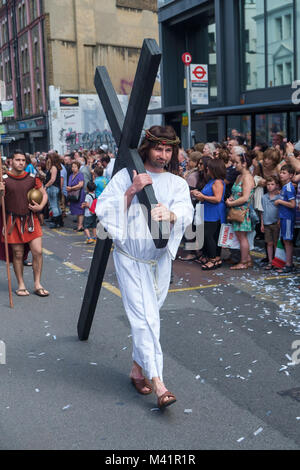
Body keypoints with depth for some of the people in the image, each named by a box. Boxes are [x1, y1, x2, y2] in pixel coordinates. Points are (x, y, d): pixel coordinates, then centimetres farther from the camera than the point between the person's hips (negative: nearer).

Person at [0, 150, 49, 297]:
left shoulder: (32, 178, 3)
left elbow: (44, 194, 14)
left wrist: (40, 206, -4)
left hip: (31, 219, 2)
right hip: (13, 221, -2)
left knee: (38, 252, -3)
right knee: (18, 254, 5)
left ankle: (37, 285, 11)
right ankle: (21, 285, 21)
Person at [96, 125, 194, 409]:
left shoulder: (177, 183, 8)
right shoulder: (126, 176, 2)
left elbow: (186, 211, -12)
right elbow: (103, 209, -7)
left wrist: (170, 214, -33)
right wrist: (131, 191, -17)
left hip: (160, 258, 3)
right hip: (130, 256, -3)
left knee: (149, 315, 12)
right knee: (144, 317, -9)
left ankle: (138, 369, 30)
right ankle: (157, 383, -11)